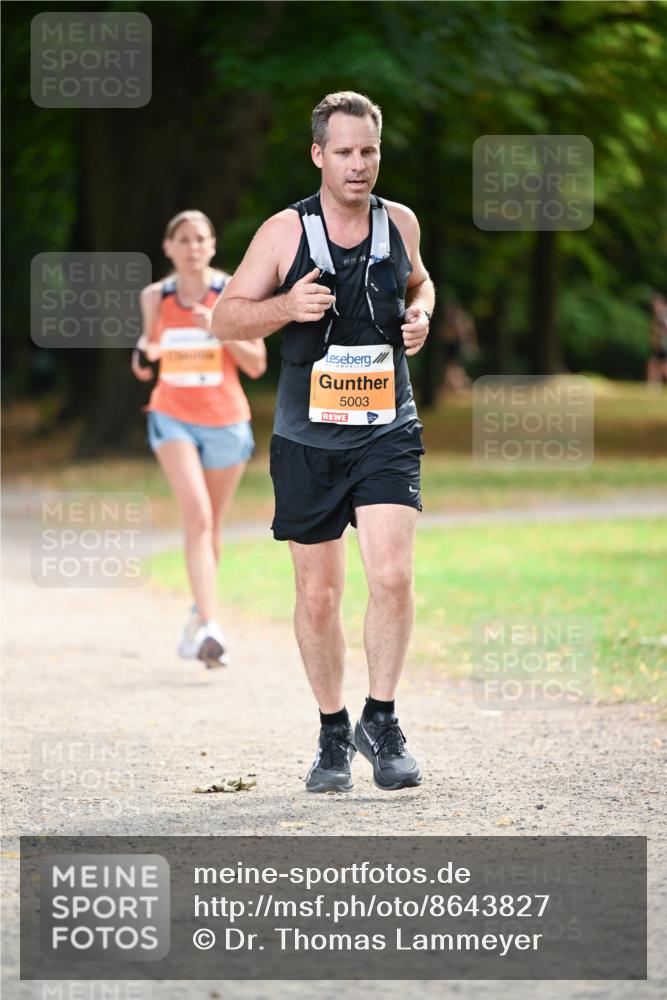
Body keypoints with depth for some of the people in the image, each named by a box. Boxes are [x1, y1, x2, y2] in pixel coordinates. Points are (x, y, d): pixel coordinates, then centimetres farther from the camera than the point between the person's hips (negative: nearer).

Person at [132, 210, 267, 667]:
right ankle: (210, 627, -30)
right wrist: (144, 358, -7)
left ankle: (199, 616, 37)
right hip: (173, 417, 0)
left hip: (226, 420, 0)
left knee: (211, 526, 12)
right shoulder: (155, 297, 2)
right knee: (198, 514, -21)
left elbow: (256, 365, -5)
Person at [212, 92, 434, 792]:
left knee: (392, 575, -17)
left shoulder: (400, 223, 4)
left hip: (387, 430, 1)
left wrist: (419, 315, 2)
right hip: (307, 437, -1)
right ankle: (332, 734, 22)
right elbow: (225, 319, -1)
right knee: (318, 594, 5)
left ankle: (381, 722, -2)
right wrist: (286, 306, -20)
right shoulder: (285, 233, -5)